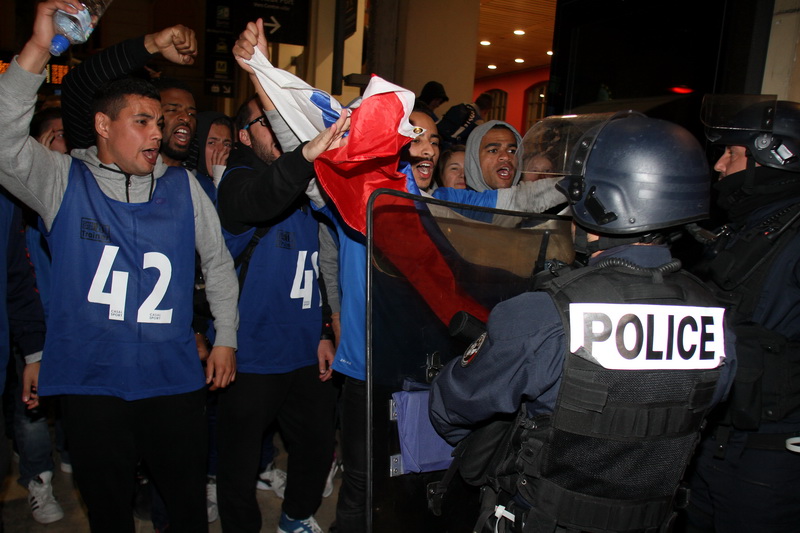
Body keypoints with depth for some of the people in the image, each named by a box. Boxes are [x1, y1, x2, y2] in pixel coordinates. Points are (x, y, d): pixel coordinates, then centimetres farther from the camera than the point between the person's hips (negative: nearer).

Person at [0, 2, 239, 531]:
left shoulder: (182, 186, 3)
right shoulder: (63, 180, -1)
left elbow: (218, 260, 10)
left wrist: (226, 337, 8)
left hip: (176, 380, 1)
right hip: (92, 383, -1)